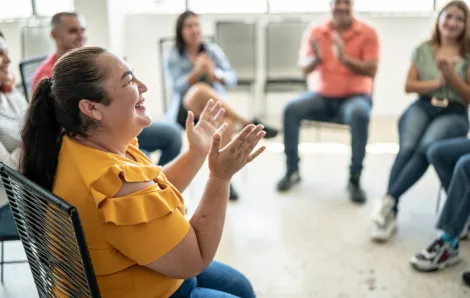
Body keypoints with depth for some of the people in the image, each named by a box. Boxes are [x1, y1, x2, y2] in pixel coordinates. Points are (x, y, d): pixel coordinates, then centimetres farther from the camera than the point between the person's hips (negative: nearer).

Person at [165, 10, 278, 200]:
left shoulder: (213, 50, 10)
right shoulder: (172, 57, 4)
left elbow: (232, 78, 2)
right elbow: (177, 87, -9)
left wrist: (215, 74, -20)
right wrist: (196, 72, -25)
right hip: (185, 111, -2)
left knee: (227, 122, -36)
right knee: (199, 89, -37)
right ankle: (248, 123, -32)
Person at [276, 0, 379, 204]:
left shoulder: (367, 33, -3)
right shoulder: (314, 32, 3)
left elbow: (371, 71, -12)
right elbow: (304, 69, -3)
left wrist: (344, 58, -27)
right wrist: (316, 58, -25)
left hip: (354, 96, -2)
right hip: (321, 96, 2)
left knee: (359, 114, -36)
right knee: (291, 109, -25)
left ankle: (354, 179, -22)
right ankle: (292, 171, -10)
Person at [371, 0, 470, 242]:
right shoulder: (423, 50, 16)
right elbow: (409, 86, 10)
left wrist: (450, 75, -9)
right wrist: (437, 82, -5)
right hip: (422, 107, 1)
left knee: (426, 148, -35)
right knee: (407, 148, -32)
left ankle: (388, 201, -37)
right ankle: (391, 213, -34)